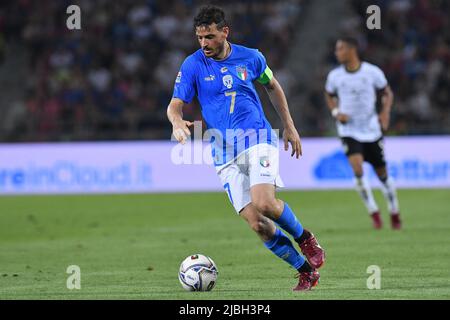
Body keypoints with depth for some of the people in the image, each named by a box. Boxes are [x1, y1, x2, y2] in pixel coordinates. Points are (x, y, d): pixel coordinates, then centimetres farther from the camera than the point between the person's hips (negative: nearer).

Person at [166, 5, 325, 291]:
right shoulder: (193, 66, -1)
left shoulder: (250, 58, 3)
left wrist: (289, 127, 19)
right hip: (225, 154, 1)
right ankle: (306, 271, 5)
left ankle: (303, 237, 2)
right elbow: (175, 105, -3)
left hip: (258, 138, -1)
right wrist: (178, 122, -26)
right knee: (256, 223, -9)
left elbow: (273, 86, 20)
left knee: (264, 203, -27)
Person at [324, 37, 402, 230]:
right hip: (349, 131, 0)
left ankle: (394, 213, 28)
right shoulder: (335, 76, -4)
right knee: (357, 168, -22)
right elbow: (329, 96, 14)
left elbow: (387, 93, 4)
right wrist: (336, 112, -4)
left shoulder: (373, 72, -9)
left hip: (372, 130, 0)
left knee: (382, 173, 7)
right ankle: (374, 213, -9)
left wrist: (385, 112, -12)